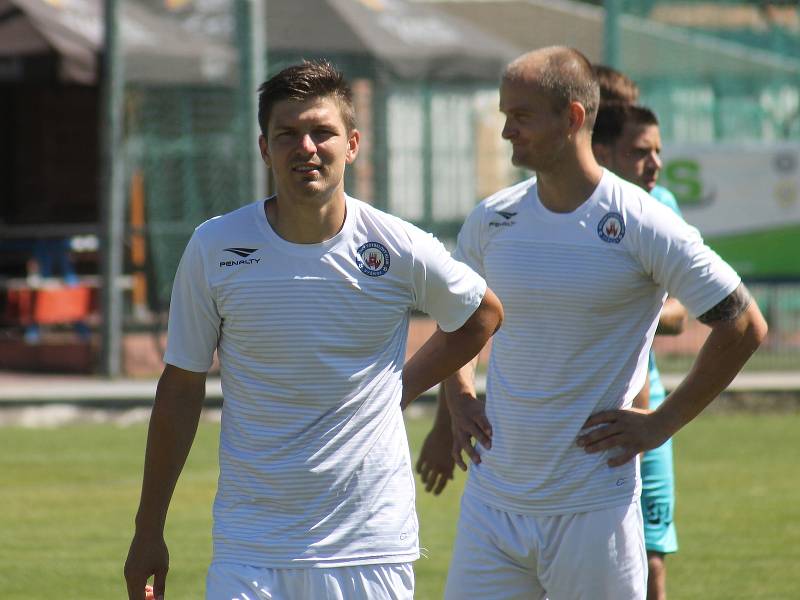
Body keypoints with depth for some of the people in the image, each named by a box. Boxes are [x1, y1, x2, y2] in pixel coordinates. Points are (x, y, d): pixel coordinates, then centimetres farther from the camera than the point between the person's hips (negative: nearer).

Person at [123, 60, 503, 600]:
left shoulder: (399, 250, -4)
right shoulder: (214, 248, -4)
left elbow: (483, 315, 17)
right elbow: (181, 389, 4)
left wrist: (403, 387, 8)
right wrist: (149, 531, 5)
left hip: (371, 546, 0)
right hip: (249, 547, 0)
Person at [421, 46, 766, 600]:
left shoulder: (643, 226, -8)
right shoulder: (491, 221, 6)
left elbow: (745, 327, -4)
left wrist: (661, 423, -5)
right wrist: (458, 399, 9)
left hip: (594, 507, -4)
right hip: (493, 500, 4)